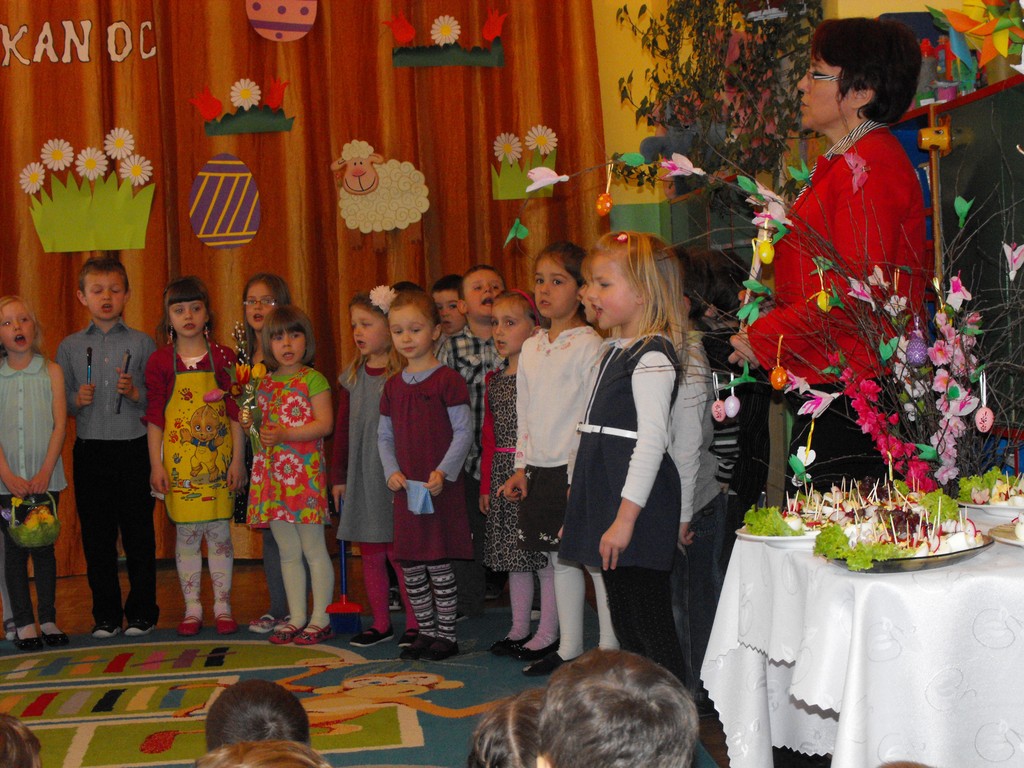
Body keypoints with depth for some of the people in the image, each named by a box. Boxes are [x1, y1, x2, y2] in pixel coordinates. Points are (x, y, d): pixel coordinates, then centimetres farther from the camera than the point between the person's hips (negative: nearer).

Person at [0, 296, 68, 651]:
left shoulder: (51, 371, 1)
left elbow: (60, 424, -2)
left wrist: (45, 472, -11)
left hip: (44, 477, 0)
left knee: (44, 547, 5)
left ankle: (48, 619, 15)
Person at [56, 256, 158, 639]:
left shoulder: (141, 343, 3)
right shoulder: (70, 347, 8)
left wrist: (135, 393, -15)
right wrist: (77, 399, -10)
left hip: (133, 449, -1)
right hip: (90, 452, 2)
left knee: (139, 534, 3)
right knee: (97, 536, 5)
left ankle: (142, 612, 14)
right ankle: (106, 615, 16)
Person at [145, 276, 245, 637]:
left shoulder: (223, 357, 2)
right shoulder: (160, 362, 1)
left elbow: (235, 413, 3)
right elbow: (154, 417, 3)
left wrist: (237, 459, -1)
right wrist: (156, 464, -2)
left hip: (217, 457, 0)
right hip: (179, 460, 0)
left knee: (219, 531, 3)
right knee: (186, 533, 4)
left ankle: (222, 607, 13)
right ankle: (192, 608, 14)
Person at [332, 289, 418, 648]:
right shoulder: (352, 376, 9)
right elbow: (343, 429, 13)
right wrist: (338, 476, 13)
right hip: (361, 479, 6)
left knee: (399, 551, -1)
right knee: (370, 553, 10)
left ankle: (413, 623, 11)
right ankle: (380, 623, 19)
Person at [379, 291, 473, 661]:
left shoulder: (448, 380, -7)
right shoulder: (393, 386, 11)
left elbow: (463, 431, -9)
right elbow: (384, 435, 15)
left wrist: (443, 472, -18)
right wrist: (392, 471, -2)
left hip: (441, 488, -6)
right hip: (405, 488, 6)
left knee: (439, 563, -2)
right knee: (410, 566, 9)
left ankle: (447, 634, 11)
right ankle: (426, 631, 22)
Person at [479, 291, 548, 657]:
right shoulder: (494, 380, 13)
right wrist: (486, 484, 15)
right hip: (502, 475, 8)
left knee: (542, 552, -2)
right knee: (513, 555, 13)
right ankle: (519, 629, 23)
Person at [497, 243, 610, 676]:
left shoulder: (588, 345, -9)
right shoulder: (531, 349, 13)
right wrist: (522, 467, 13)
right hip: (542, 472, 7)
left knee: (596, 558, -3)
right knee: (559, 559, 13)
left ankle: (609, 652, 6)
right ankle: (568, 648, 22)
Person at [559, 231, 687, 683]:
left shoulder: (653, 356, -14)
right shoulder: (615, 352, 16)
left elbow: (652, 439, -20)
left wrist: (626, 515, -22)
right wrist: (583, 502, 23)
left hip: (638, 509, -10)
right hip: (610, 505, 10)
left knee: (652, 626, -6)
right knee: (625, 625, 14)